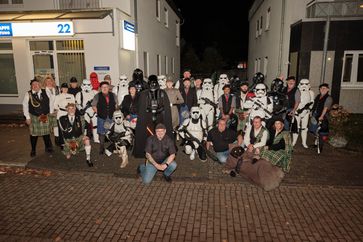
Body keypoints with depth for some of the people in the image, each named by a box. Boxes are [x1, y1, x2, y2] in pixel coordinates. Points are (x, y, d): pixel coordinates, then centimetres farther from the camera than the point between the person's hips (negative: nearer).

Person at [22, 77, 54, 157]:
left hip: (45, 117, 2)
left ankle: (48, 147, 29)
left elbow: (50, 102, 4)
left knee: (46, 133, 11)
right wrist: (27, 117, -5)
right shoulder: (28, 94, -5)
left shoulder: (45, 92, 1)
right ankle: (33, 150, 24)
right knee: (34, 134, 7)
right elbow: (25, 106, -2)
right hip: (33, 117, -1)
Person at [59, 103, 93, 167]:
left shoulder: (78, 117, 1)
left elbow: (80, 131, 1)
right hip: (68, 140, 0)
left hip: (78, 137, 0)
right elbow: (64, 132, -3)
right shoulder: (62, 119, -4)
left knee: (86, 139, -33)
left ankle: (88, 159, -22)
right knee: (68, 157, -6)